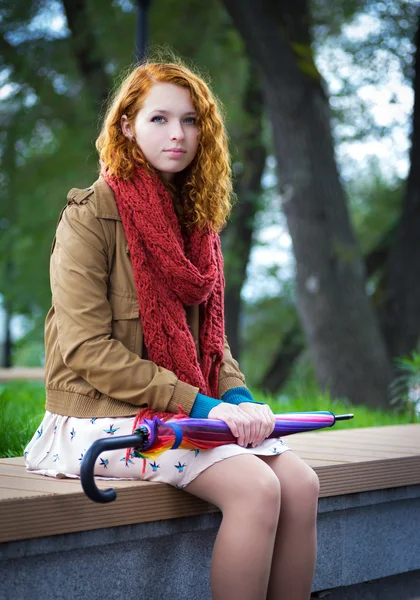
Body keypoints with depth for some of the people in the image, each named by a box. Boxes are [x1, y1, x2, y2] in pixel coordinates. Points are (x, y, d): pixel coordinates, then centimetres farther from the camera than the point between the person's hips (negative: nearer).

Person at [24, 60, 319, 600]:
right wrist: (198, 403, -18)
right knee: (257, 489, -25)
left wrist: (238, 396, -3)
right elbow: (86, 349, -16)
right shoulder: (92, 215, -8)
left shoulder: (194, 219, 14)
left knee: (301, 485, -13)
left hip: (194, 410, 7)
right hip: (104, 416, -7)